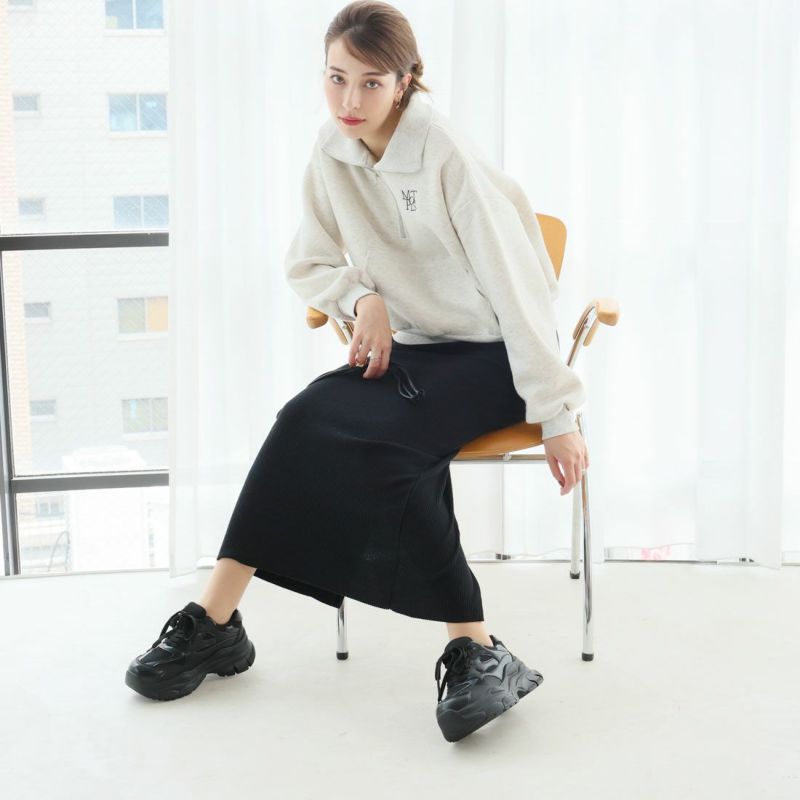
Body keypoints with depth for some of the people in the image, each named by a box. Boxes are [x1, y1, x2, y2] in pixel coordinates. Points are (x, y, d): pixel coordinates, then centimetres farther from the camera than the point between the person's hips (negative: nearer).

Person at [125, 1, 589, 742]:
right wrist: (363, 298, -11)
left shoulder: (445, 158, -19)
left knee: (335, 422, -31)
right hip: (408, 348, 5)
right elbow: (307, 265, 12)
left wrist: (556, 413, -19)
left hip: (491, 356, -5)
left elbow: (515, 284, -18)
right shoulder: (332, 151, -1)